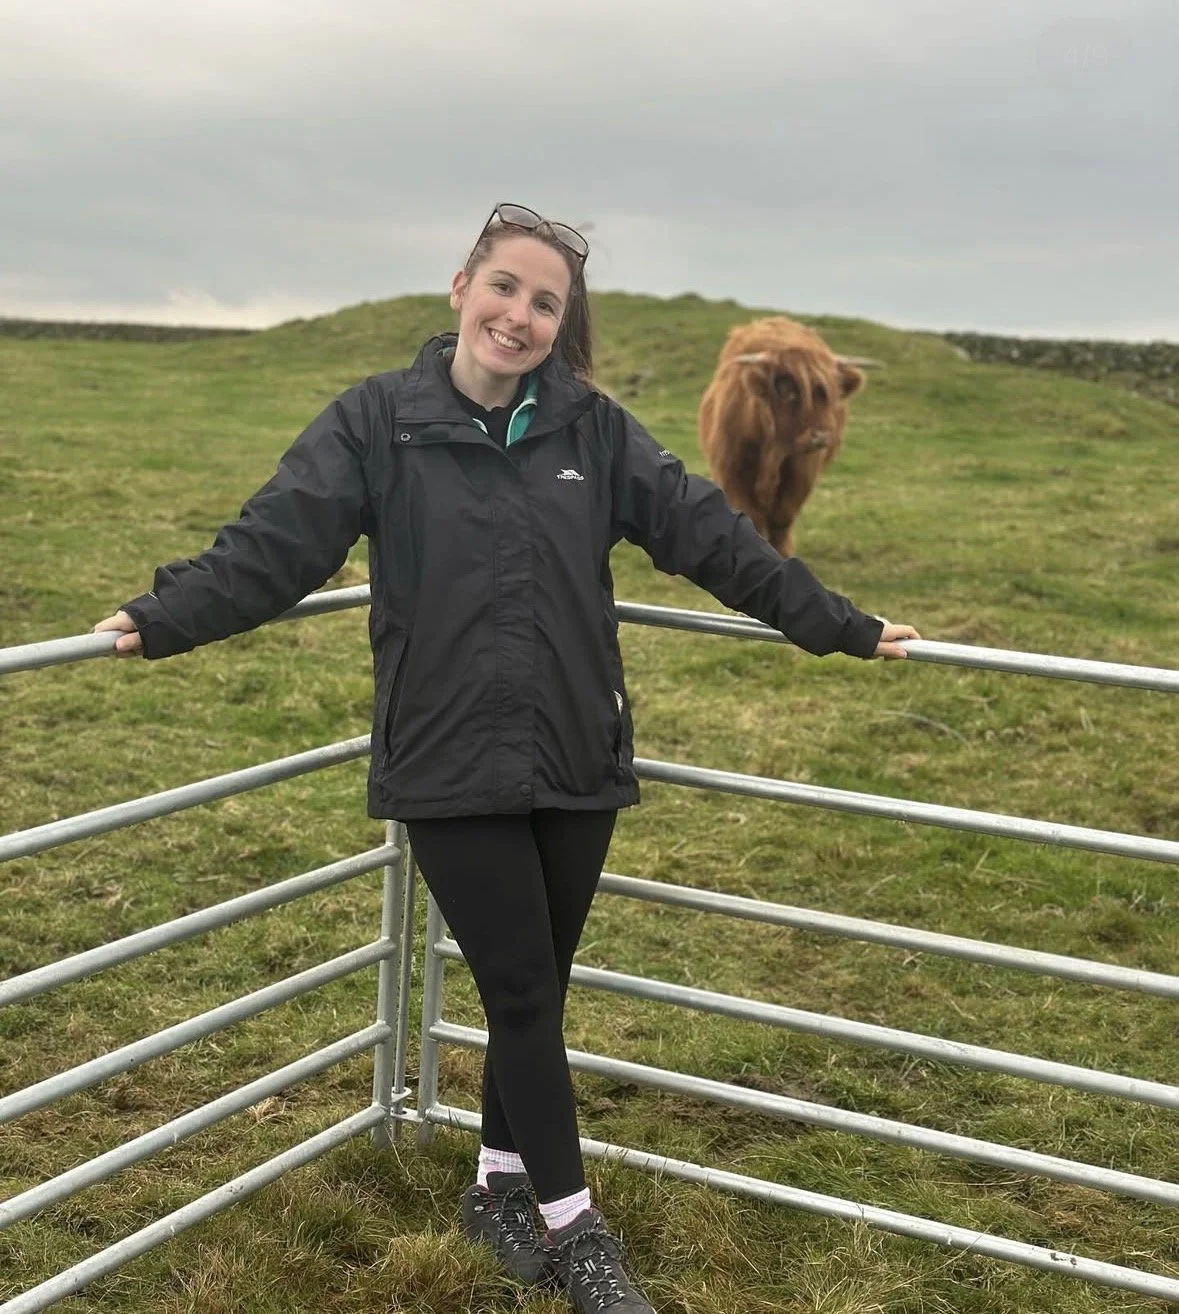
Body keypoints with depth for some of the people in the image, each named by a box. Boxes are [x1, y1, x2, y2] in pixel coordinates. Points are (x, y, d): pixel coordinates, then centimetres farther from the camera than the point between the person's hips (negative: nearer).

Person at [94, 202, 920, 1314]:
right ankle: (571, 1225, 16)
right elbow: (276, 540, -9)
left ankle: (503, 1183, 34)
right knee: (522, 992, 0)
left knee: (534, 990, 13)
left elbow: (709, 535, 6)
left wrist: (839, 628, 6)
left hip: (577, 763, 3)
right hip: (450, 768, -3)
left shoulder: (593, 429, 4)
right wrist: (165, 616, -22)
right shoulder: (378, 421, -3)